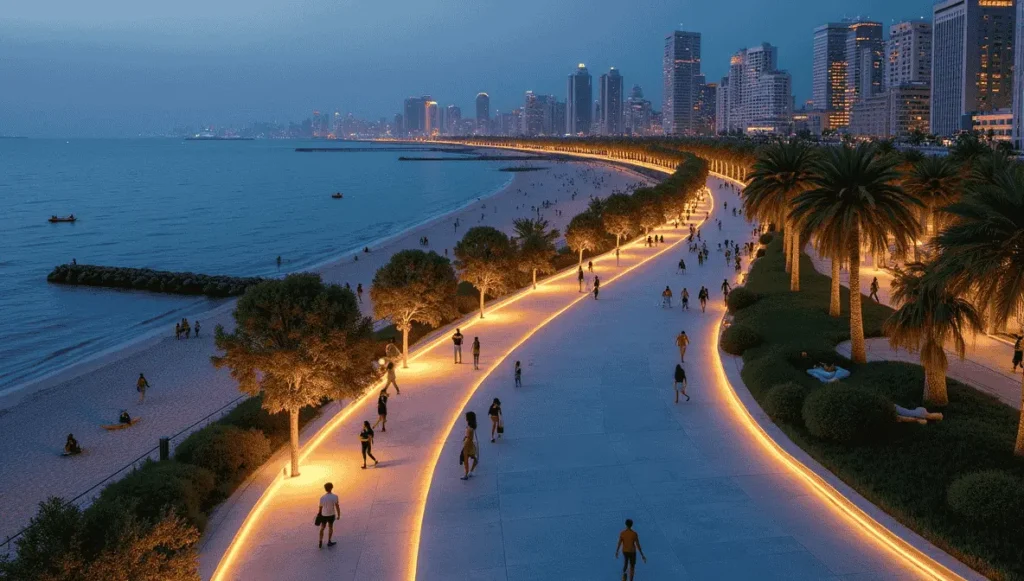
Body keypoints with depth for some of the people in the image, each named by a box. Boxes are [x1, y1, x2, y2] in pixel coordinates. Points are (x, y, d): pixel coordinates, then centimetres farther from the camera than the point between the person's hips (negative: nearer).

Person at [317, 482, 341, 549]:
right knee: (330, 527, 22)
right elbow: (337, 506, -14)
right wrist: (339, 515, 0)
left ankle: (321, 542, 16)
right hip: (331, 515, -1)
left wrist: (318, 514, 13)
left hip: (323, 515, 1)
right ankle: (329, 542, 30)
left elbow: (320, 507, -5)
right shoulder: (335, 497, -19)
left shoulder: (322, 498, -15)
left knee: (322, 528, 21)